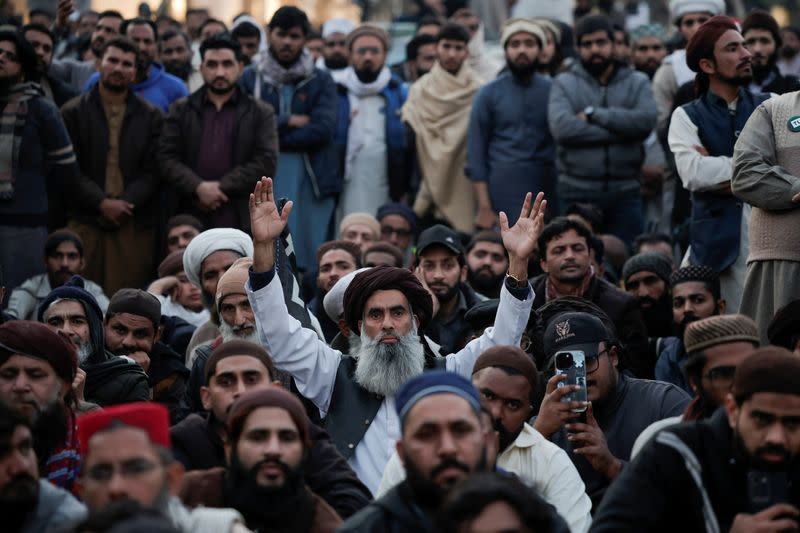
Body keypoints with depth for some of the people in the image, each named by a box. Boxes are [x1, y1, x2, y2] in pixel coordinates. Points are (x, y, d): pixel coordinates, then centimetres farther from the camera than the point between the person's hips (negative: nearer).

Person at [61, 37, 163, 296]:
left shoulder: (150, 116, 12)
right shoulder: (73, 112, 8)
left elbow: (152, 171, 5)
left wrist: (124, 203, -10)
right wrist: (102, 203, -10)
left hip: (134, 224, 1)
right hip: (84, 221, -1)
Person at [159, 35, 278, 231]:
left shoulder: (261, 113, 9)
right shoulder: (181, 111, 13)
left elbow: (266, 161, -2)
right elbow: (167, 157, 4)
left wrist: (222, 187, -10)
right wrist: (199, 187, -13)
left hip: (242, 221, -1)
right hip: (191, 220, 1)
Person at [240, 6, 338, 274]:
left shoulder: (321, 81, 10)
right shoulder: (250, 78, 10)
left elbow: (323, 129, -5)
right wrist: (288, 122, -6)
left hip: (310, 182, 0)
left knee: (309, 263, -1)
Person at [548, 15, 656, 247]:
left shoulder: (637, 82, 10)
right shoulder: (564, 84, 5)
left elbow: (646, 121, -11)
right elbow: (562, 127, -14)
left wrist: (594, 114, -11)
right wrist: (619, 129, -11)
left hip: (625, 193, 1)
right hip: (577, 192, -1)